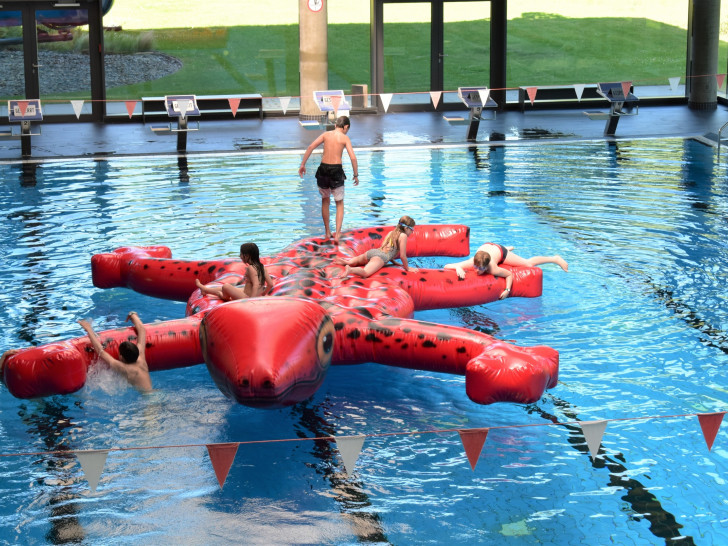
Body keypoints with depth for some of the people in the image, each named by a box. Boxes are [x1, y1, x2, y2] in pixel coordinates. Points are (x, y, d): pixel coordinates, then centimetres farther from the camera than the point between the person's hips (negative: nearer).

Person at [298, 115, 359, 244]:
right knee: (339, 203, 11)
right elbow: (353, 158, -9)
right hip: (336, 170, -3)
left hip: (323, 169, 3)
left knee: (325, 200, 22)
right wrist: (356, 175, 1)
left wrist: (302, 164, 2)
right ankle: (337, 234, -3)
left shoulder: (326, 134, 7)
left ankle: (327, 232, 30)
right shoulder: (345, 138, -1)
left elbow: (310, 147, -2)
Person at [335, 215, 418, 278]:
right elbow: (402, 256, 2)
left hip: (372, 251, 8)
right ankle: (351, 270, -59)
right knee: (365, 272, -32)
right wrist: (407, 268, 15)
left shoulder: (391, 232, 28)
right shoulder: (403, 236, 3)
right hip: (381, 257, -8)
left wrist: (395, 262, 40)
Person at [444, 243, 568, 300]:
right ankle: (508, 248, 71)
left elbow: (509, 274, -25)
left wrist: (507, 290, -34)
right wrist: (459, 268, -58)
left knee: (528, 263, 13)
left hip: (499, 250, -4)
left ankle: (555, 259, 33)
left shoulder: (493, 269, -44)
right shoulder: (470, 263, -41)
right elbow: (447, 266, -40)